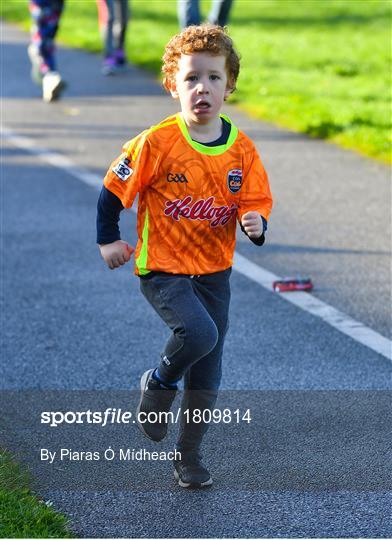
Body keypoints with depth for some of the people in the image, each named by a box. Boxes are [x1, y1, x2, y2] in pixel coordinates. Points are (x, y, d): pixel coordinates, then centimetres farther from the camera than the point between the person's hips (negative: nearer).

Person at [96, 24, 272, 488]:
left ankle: (189, 455, 28)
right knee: (199, 333, -29)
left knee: (206, 377, 9)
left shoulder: (240, 149, -4)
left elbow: (256, 200, 3)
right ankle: (158, 384, 3)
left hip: (214, 272, 4)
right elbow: (114, 188, -3)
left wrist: (255, 223, -18)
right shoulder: (156, 143, -14)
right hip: (162, 270, -4)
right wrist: (108, 240, -1)